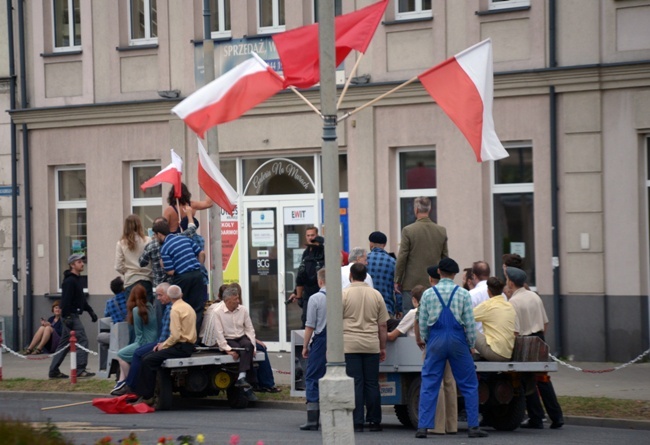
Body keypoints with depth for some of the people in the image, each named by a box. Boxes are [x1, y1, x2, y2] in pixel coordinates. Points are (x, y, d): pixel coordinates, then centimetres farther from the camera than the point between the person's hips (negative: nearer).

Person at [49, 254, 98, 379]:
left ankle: (54, 371, 14)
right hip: (70, 316, -10)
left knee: (64, 343, 11)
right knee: (82, 340, -11)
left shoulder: (77, 279, 17)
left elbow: (81, 299, 25)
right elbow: (66, 301, -21)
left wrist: (90, 311, 19)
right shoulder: (69, 281, -14)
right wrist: (67, 317, -25)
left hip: (74, 315, 10)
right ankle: (80, 370, -11)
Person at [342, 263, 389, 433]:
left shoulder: (344, 294, -2)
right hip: (371, 345, 2)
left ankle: (357, 422, -3)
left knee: (355, 384, -1)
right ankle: (374, 421, 10)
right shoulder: (376, 295, 7)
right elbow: (383, 325, 10)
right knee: (372, 384, 8)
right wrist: (383, 347, 17)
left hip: (350, 345, -2)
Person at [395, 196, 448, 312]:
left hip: (412, 284, -4)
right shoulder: (442, 231, 3)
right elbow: (445, 258, 9)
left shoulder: (408, 230, -9)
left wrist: (397, 281, 1)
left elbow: (402, 258, -7)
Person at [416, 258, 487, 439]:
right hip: (458, 341, -1)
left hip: (435, 341, 1)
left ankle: (423, 427, -2)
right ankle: (473, 427, 5)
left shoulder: (428, 294, 2)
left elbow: (422, 323, 4)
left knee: (429, 385, 3)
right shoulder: (463, 294, -2)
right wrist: (471, 345, 10)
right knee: (469, 385, 7)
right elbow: (470, 323, -2)